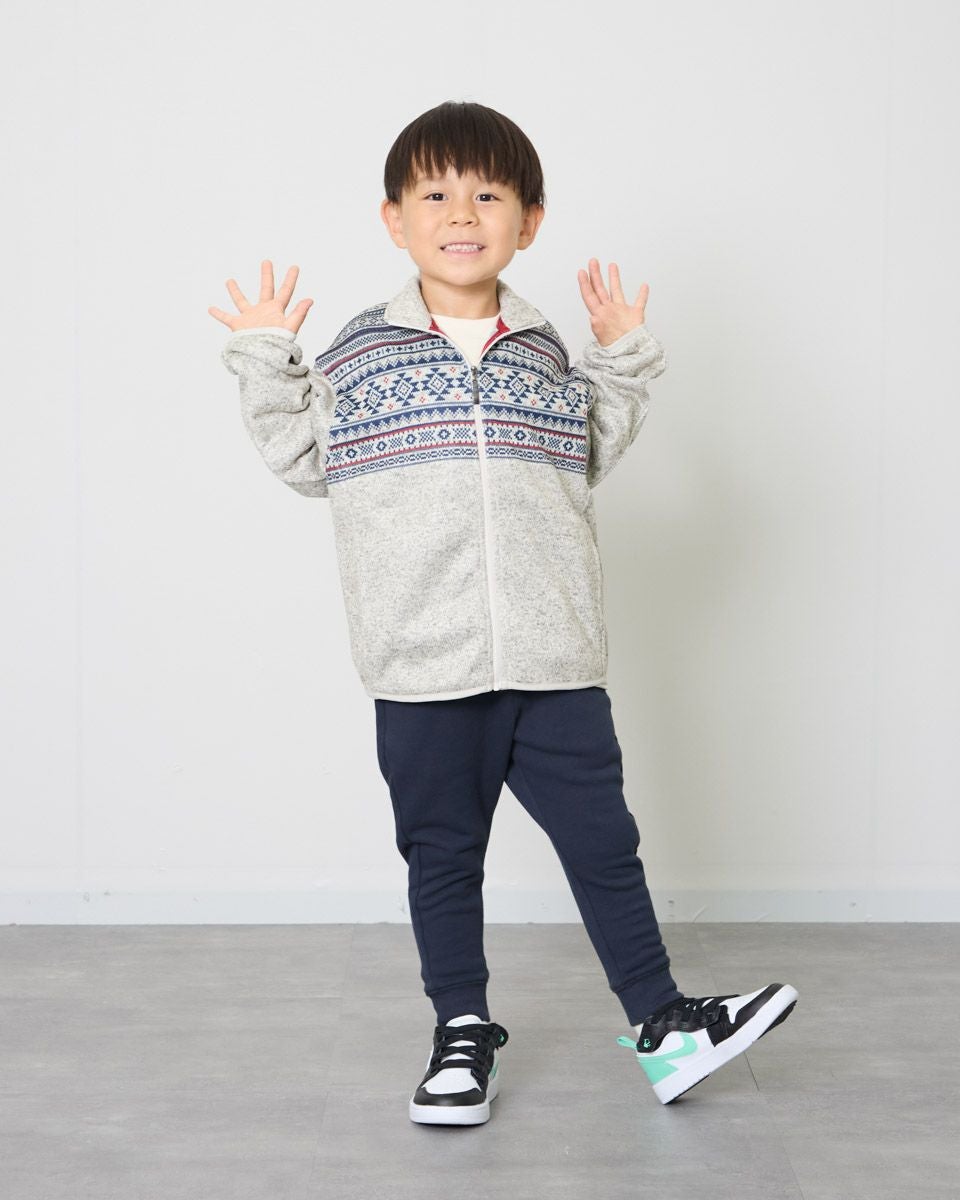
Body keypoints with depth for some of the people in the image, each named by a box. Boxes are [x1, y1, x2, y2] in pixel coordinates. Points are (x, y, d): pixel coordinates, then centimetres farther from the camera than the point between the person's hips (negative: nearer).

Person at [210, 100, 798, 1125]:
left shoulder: (544, 353, 11)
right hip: (422, 667, -1)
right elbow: (304, 460, 6)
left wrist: (624, 361, 13)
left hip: (553, 658, 2)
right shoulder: (358, 351, 4)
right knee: (442, 853, 10)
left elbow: (587, 458, 20)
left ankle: (660, 1021, 21)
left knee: (603, 841, 7)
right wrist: (265, 363, 0)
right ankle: (462, 1030, 26)